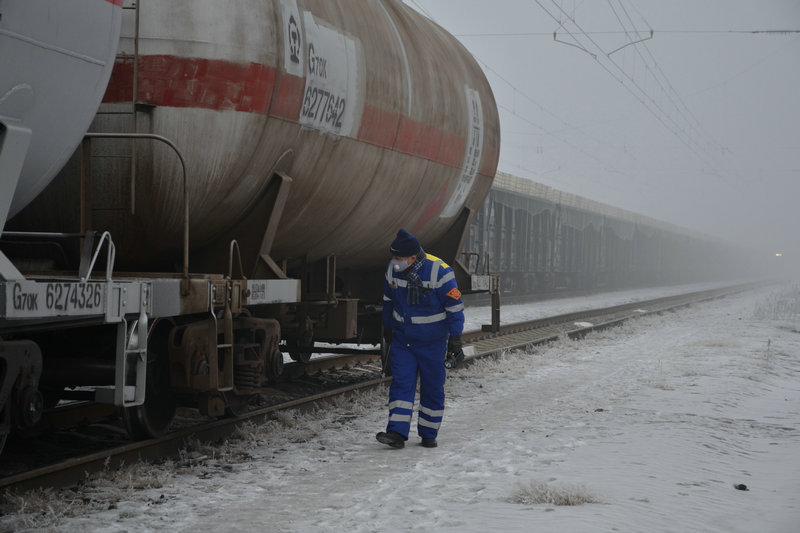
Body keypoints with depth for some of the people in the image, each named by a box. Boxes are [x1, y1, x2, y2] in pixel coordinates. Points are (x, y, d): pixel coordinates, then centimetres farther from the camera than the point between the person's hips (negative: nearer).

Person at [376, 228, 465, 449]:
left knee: (432, 387, 5)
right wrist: (387, 328, 22)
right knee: (401, 383, -6)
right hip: (402, 338, 3)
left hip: (432, 341, -3)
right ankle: (397, 432, -10)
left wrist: (455, 339, -12)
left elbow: (455, 306, -13)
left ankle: (428, 434, 16)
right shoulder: (392, 269, -5)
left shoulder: (439, 271, -20)